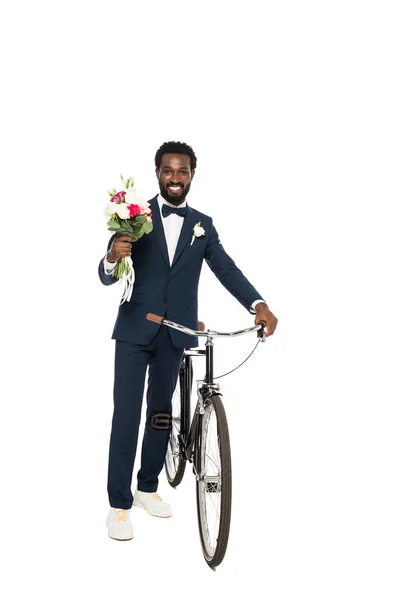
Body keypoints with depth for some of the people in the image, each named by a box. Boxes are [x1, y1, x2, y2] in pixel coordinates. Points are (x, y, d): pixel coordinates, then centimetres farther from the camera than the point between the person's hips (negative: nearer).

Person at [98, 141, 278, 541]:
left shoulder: (202, 225, 6)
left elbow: (226, 269, -4)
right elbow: (107, 277, -6)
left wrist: (258, 305, -22)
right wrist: (113, 257, -31)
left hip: (174, 332, 3)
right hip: (134, 329, -3)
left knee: (161, 413, 14)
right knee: (126, 415, -2)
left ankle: (147, 488, 29)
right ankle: (119, 504, 9)